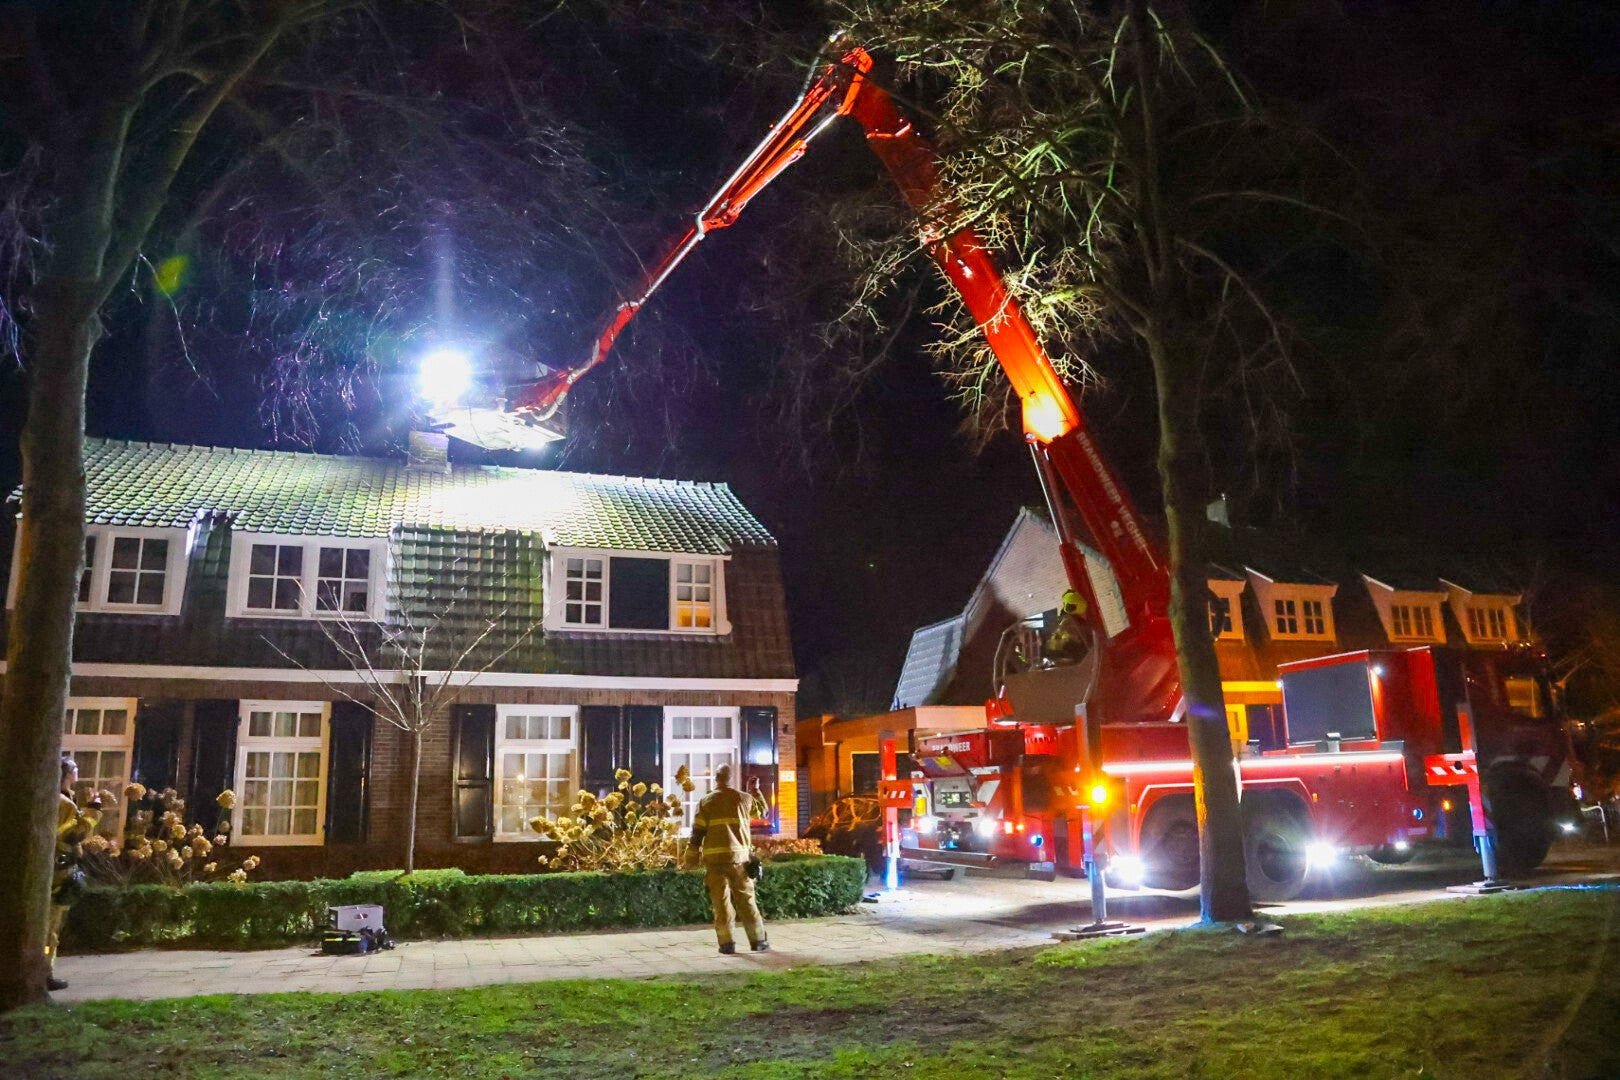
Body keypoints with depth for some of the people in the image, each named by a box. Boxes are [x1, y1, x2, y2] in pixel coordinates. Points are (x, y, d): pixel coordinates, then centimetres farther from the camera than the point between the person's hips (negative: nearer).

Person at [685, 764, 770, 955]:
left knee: (721, 901, 3)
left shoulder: (706, 802, 1)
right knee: (746, 900, 8)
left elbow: (697, 832, -1)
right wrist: (756, 790, 33)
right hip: (739, 857, 1)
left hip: (715, 859, -1)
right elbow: (763, 811, 23)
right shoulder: (744, 799, 4)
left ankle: (726, 944, 1)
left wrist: (692, 859, 5)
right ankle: (758, 940, 11)